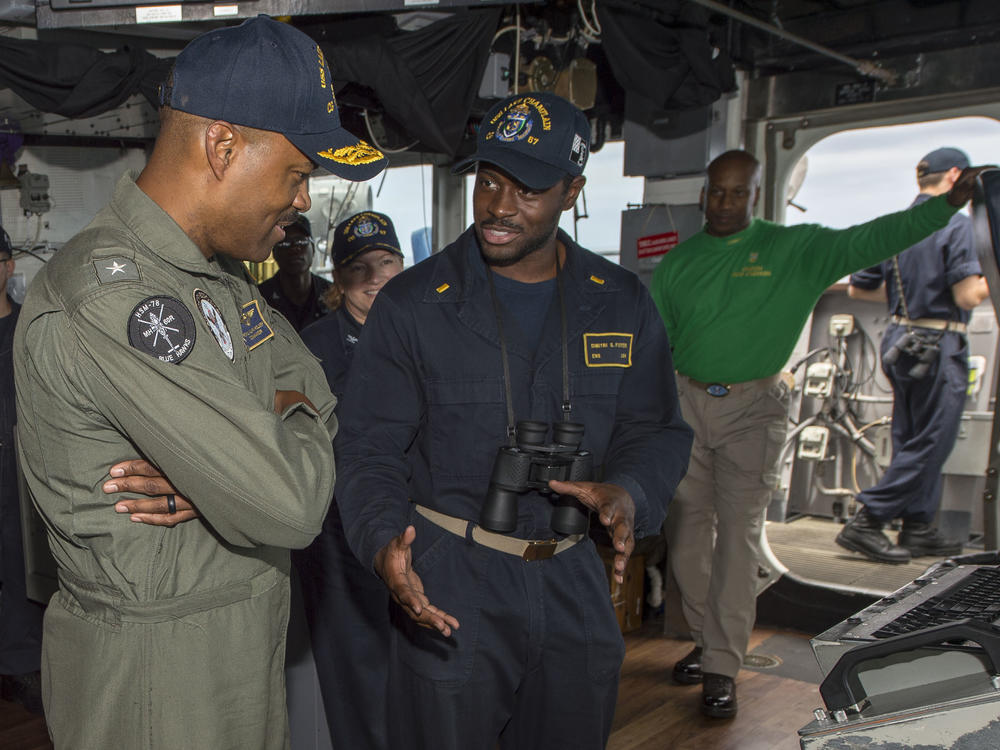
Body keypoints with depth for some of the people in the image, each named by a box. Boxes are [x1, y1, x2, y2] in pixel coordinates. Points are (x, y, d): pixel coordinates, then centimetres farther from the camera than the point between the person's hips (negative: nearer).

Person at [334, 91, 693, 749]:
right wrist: (384, 543, -25)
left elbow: (658, 431, 7)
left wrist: (627, 492, -15)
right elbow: (369, 450, -6)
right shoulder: (413, 304, -6)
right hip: (448, 585, -3)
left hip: (573, 580, 4)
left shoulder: (621, 304, 3)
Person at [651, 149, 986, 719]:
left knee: (738, 535, -3)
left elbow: (868, 241, -11)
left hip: (752, 410, -3)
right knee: (687, 530, 7)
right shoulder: (678, 262, 8)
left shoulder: (793, 249, 0)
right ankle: (708, 641, 25)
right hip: (685, 403, 3)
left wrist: (946, 204, -22)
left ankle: (722, 668, 6)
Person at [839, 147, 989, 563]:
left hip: (900, 341, 8)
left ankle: (919, 529, 23)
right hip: (939, 345, -8)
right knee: (931, 444, -1)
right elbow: (968, 296, -20)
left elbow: (858, 288, 12)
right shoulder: (954, 224, -14)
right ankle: (864, 523, -4)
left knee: (911, 439, 15)